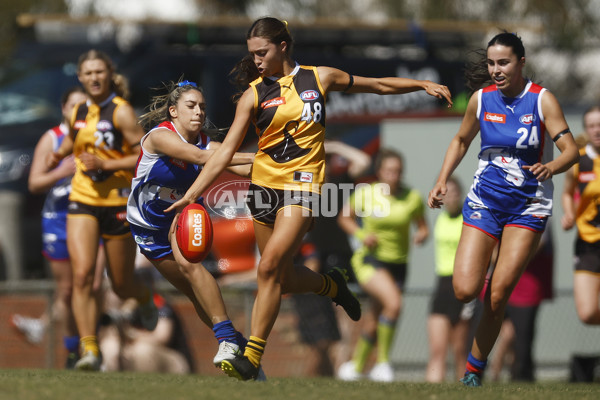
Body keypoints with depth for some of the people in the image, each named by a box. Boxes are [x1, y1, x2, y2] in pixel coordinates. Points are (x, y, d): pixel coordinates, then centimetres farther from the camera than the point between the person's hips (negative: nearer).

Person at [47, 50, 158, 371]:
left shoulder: (121, 111, -11)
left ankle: (145, 298, 46)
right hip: (82, 200, 4)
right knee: (82, 274, -18)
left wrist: (105, 164, -22)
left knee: (121, 285, 9)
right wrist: (59, 155, 10)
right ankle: (89, 348, -20)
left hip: (117, 203, -4)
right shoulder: (80, 112, 7)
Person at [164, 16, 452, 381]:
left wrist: (423, 85, 16)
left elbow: (378, 85, 17)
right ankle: (331, 285, 41)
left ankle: (252, 357, -16)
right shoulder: (254, 94, 2)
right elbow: (226, 151, -1)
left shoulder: (320, 78, 2)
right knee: (284, 279, 9)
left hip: (302, 184, -3)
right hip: (264, 185, 3)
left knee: (269, 268, -18)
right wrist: (192, 194, -9)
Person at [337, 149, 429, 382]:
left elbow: (422, 227, 9)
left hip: (398, 265, 4)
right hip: (370, 261, -4)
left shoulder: (412, 198, -3)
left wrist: (421, 235, -14)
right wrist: (361, 235, -11)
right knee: (394, 303, -27)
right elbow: (344, 217, 7)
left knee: (375, 320, 11)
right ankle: (382, 361, -12)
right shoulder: (365, 194, -8)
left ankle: (356, 364, 36)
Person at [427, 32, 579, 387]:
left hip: (528, 207, -2)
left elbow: (571, 150, -15)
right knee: (465, 291, -14)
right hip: (484, 202, 3)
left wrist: (550, 167, -36)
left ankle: (474, 370, 8)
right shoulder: (481, 99, 1)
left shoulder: (542, 100, -9)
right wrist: (442, 181, 7)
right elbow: (461, 141, 19)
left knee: (497, 296, -9)